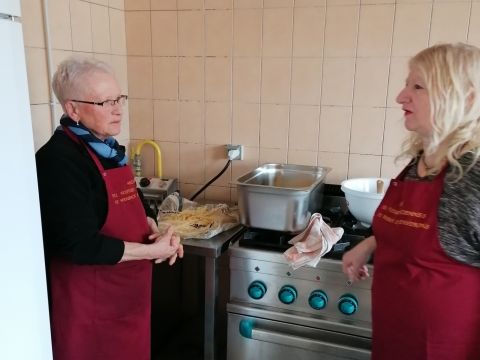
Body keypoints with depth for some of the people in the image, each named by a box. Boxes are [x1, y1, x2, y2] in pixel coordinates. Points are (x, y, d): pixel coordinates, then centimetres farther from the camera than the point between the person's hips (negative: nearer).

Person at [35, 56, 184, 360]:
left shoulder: (108, 149, 5)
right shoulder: (59, 161, -22)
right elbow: (80, 246, -26)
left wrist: (153, 229, -4)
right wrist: (152, 250, -19)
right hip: (89, 305, -8)